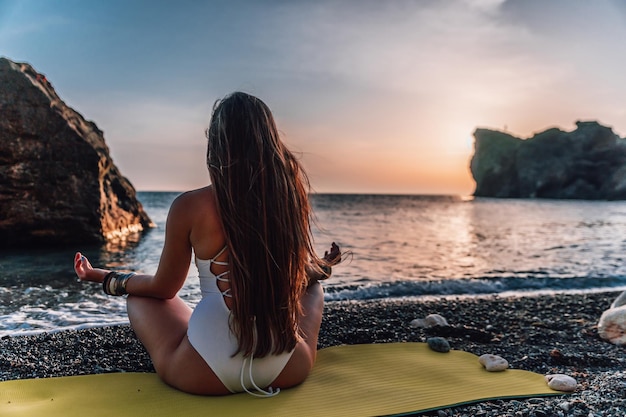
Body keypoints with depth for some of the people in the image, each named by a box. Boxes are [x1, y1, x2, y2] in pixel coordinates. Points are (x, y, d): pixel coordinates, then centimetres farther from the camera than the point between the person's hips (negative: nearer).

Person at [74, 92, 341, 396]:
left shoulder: (190, 207, -13)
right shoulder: (292, 196, -6)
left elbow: (163, 288, 1)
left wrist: (101, 277, 20)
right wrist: (325, 267, 33)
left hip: (206, 376, -2)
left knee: (138, 299, 25)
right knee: (313, 287, 32)